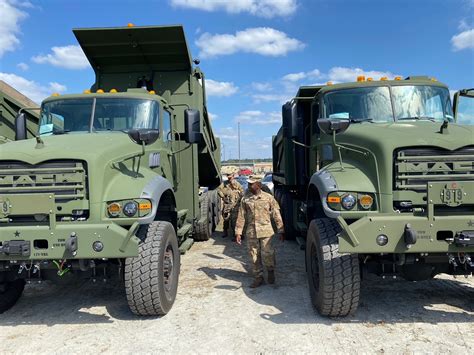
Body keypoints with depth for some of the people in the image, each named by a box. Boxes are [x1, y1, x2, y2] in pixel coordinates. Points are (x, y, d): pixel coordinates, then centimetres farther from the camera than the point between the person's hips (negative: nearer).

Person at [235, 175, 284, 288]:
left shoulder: (268, 197, -2)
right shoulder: (245, 199, 4)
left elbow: (276, 215, 2)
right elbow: (241, 216, 7)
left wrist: (281, 230, 2)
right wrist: (238, 232, 2)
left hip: (265, 231, -2)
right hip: (251, 232, 3)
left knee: (267, 254, -4)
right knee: (254, 256, 7)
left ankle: (270, 271, 25)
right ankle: (258, 277, 23)